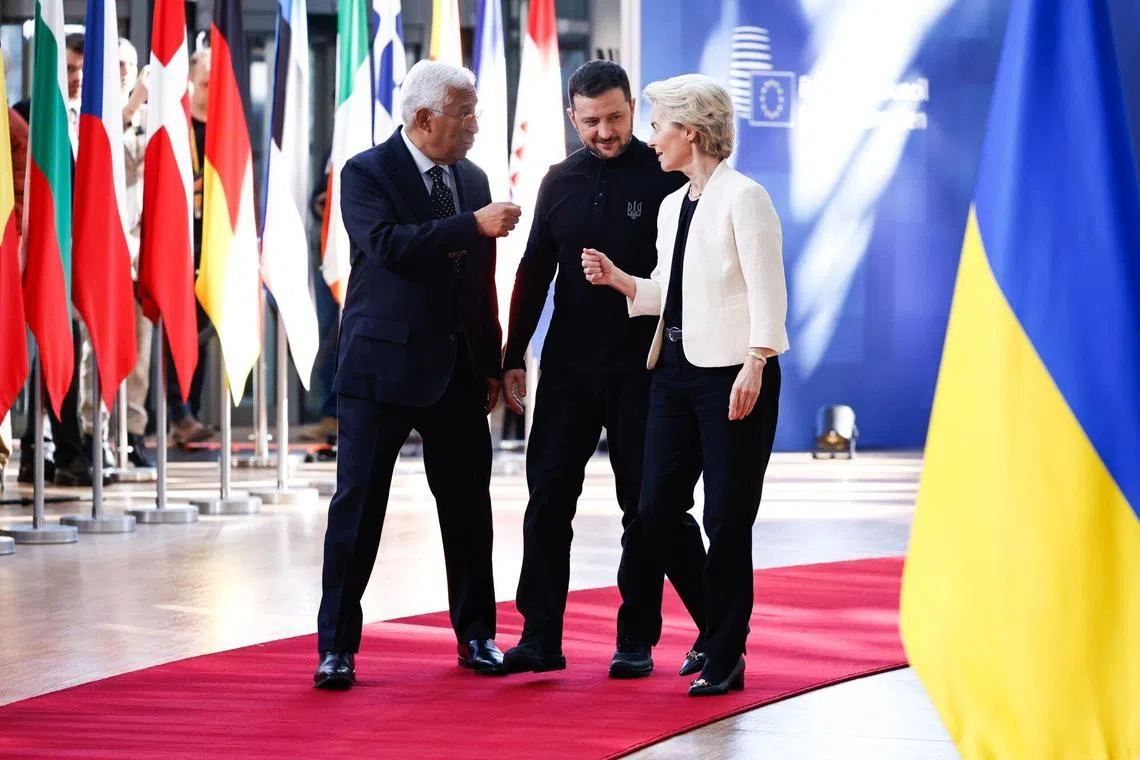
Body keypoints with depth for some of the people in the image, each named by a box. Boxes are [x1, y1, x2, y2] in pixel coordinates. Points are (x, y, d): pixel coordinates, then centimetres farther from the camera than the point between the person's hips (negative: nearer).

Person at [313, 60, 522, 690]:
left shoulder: (472, 178, 11)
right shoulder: (366, 173, -6)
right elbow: (389, 244, -24)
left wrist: (491, 365, 13)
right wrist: (473, 225, -27)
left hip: (458, 373, 5)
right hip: (383, 367, -5)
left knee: (468, 507, 10)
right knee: (357, 508, -2)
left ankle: (476, 635, 23)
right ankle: (337, 647, 4)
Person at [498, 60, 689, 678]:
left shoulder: (666, 178, -4)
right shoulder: (560, 182, 8)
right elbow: (534, 273, 12)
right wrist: (513, 357, 9)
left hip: (642, 366, -3)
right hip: (568, 365, 3)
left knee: (643, 504, 4)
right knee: (548, 495, -1)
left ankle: (636, 640, 12)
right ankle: (540, 638, 3)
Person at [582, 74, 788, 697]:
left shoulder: (742, 198, -8)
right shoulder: (673, 205, 16)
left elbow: (767, 291, -14)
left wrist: (754, 365, -21)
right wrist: (617, 279, 6)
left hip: (733, 372, -8)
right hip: (676, 368, 8)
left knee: (726, 521, -2)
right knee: (658, 508, 5)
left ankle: (725, 658, 9)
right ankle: (715, 627, 24)